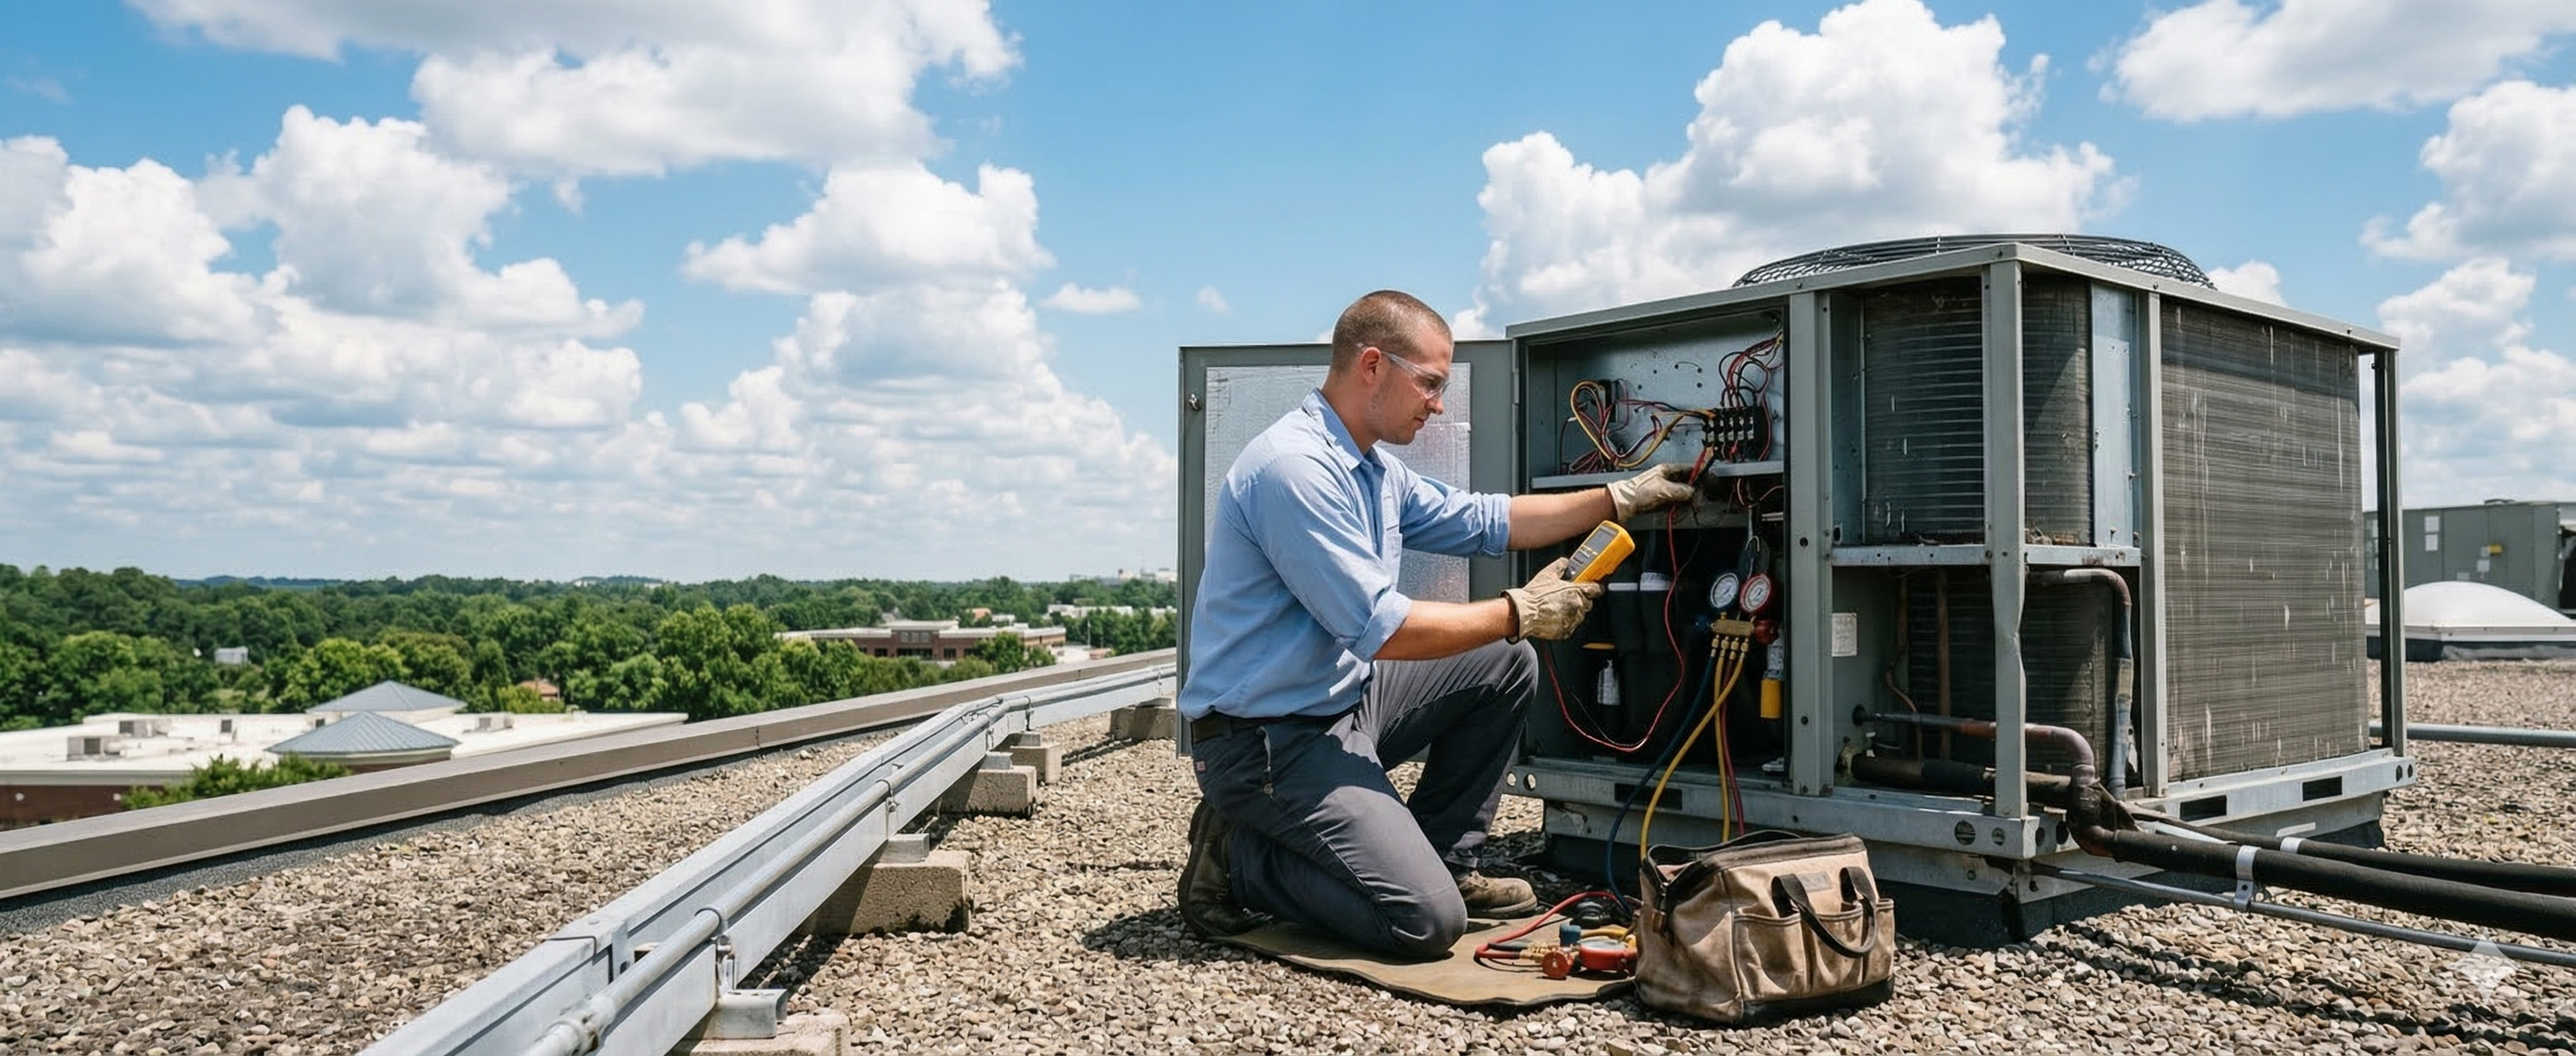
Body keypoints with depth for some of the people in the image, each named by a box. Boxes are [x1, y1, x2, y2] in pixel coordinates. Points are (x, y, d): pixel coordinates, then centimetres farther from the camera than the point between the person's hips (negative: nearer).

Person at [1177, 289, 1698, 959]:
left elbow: (1482, 522, 20)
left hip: (1344, 702, 10)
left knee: (1504, 666, 10)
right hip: (1270, 744, -10)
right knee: (1426, 922, -18)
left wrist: (1621, 498, 17)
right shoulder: (1295, 468, -23)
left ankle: (1444, 860, 16)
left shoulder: (1375, 470, 10)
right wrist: (1520, 613, -15)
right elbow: (1382, 630, -24)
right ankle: (1241, 861, 0)